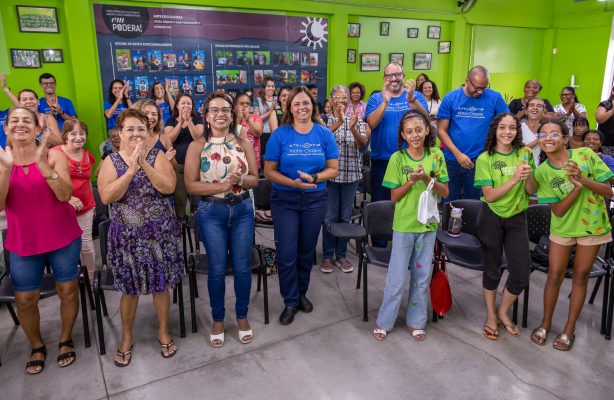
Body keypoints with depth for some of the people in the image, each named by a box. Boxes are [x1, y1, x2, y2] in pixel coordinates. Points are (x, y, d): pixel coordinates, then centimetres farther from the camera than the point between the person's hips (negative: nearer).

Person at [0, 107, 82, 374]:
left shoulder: (53, 155, -6)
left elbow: (65, 195, -18)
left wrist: (42, 164, -28)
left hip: (63, 238, -1)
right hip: (23, 242, 1)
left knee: (68, 291, 8)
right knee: (25, 299, 6)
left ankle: (66, 339, 30)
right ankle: (37, 346, 30)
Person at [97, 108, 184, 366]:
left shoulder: (157, 156, -1)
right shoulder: (111, 161, -1)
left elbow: (168, 187, -16)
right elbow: (106, 197, -15)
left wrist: (144, 163, -21)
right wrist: (132, 169, -20)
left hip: (159, 232, 0)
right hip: (127, 234, 0)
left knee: (161, 284, 11)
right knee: (129, 289, 11)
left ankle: (163, 331, 32)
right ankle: (127, 337, 33)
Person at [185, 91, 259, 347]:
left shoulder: (244, 143, 2)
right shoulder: (197, 146, -4)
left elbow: (255, 179, 1)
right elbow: (191, 185, -9)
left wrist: (240, 180, -20)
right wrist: (222, 185, -21)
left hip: (242, 210, 2)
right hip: (211, 213, -2)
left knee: (242, 266, 9)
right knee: (217, 269, 7)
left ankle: (242, 316, 30)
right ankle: (218, 319, 28)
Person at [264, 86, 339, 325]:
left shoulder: (325, 134, -2)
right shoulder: (280, 135, -7)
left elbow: (333, 169, 0)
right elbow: (269, 171, -7)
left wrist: (313, 178, -19)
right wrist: (293, 183, -22)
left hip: (315, 200, 2)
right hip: (284, 200, -2)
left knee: (306, 252, 14)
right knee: (286, 254, -1)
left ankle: (302, 293, 36)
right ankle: (290, 301, 19)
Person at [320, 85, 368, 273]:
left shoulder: (356, 119, 5)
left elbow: (363, 143, -8)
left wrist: (353, 129, -26)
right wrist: (338, 122, -31)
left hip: (351, 174, 2)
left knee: (345, 216, 10)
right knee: (329, 217, 3)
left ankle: (341, 255, 23)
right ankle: (327, 256, 18)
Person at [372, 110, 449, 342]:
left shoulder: (436, 156, -2)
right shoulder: (397, 158, -9)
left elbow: (445, 192, -1)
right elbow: (395, 197, -7)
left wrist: (427, 178, -19)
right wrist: (412, 180, -23)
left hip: (428, 225, 3)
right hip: (404, 226, -3)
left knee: (422, 277, 13)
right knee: (397, 278, 5)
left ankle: (416, 321, 29)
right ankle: (384, 322, 22)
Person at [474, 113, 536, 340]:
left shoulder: (524, 154, 1)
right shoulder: (485, 159, -8)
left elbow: (531, 191, -1)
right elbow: (490, 195, -15)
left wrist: (528, 176, -21)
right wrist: (514, 179, -26)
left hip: (517, 218, 3)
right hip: (492, 218, -2)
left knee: (522, 272, 0)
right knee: (492, 269, 9)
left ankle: (503, 312, 26)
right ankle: (491, 316, 28)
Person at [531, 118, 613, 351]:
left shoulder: (586, 155, -15)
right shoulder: (542, 171, -13)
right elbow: (558, 210, -15)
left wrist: (583, 179, -29)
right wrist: (577, 187, -29)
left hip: (592, 226, 0)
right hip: (562, 228, 0)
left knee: (580, 277, 10)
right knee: (554, 276, 5)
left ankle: (569, 330, 24)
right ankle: (546, 324, 26)